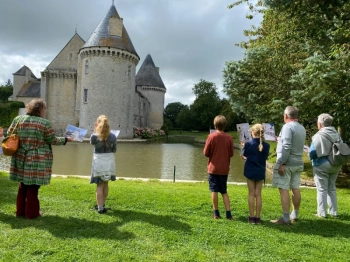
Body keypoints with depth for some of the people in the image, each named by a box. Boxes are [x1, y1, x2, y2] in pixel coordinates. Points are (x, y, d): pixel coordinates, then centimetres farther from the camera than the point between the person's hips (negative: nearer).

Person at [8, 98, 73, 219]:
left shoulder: (18, 119, 2)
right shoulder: (45, 123, -11)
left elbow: (9, 134, 11)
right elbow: (53, 140, -6)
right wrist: (66, 139, 8)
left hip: (21, 158, 5)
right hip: (38, 160, -5)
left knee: (23, 185, 17)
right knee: (33, 186, 6)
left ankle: (20, 210, 27)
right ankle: (31, 212, 16)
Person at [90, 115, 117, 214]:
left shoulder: (94, 136, -13)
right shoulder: (113, 136, -5)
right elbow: (114, 150, 4)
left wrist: (95, 130, 6)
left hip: (99, 162, -3)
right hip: (109, 161, 3)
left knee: (99, 185, 6)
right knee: (105, 184, 18)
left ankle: (100, 207, 7)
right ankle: (102, 205, 32)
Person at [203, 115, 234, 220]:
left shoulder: (211, 136, -11)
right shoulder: (229, 137, -5)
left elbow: (206, 153, -7)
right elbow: (231, 154, 2)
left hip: (213, 168, -2)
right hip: (224, 169, 2)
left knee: (214, 191, 7)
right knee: (224, 192, 13)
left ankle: (216, 213, 13)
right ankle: (228, 214, 10)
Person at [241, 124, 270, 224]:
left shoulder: (248, 144, -13)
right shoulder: (266, 146, -6)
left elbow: (243, 156, 2)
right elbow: (265, 157, 5)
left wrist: (243, 146, 17)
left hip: (250, 171, -2)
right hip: (260, 172, 2)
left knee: (251, 194, 6)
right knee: (258, 194, 9)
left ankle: (252, 217, 10)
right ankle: (257, 217, 13)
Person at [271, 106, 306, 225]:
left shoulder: (287, 127, -14)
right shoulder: (302, 128, 11)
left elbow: (287, 147, -22)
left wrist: (282, 164, -20)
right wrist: (280, 140, 29)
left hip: (287, 163, -8)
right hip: (298, 163, 9)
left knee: (284, 190, -4)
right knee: (295, 189, 14)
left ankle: (285, 219, -2)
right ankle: (294, 215, 25)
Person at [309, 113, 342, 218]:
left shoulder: (318, 136, -17)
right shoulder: (337, 135, 2)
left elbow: (312, 152, -17)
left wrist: (312, 159, 4)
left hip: (321, 165, -6)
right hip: (336, 165, 6)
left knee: (322, 190, 4)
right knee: (332, 189, 17)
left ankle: (321, 213, 8)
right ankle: (333, 212, 23)